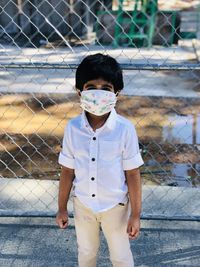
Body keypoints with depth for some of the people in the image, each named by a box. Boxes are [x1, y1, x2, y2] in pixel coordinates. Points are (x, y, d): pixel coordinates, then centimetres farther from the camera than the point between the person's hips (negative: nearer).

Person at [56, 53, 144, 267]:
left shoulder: (125, 129, -22)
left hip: (116, 206, -2)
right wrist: (62, 208, 3)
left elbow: (132, 174, -14)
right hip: (83, 204, 2)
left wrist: (135, 215, -8)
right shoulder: (73, 128, -15)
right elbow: (67, 171, -5)